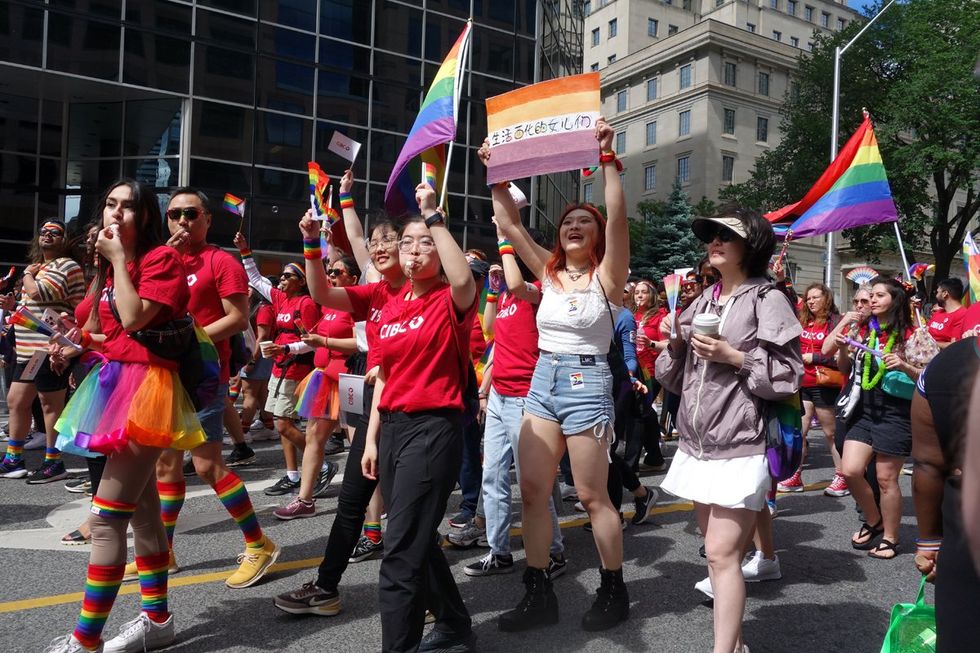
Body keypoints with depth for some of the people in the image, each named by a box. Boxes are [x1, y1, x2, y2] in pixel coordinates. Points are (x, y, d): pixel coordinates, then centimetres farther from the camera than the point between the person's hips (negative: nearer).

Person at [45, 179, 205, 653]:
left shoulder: (162, 258, -9)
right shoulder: (109, 265, 18)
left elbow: (133, 318, -21)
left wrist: (119, 257, -14)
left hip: (145, 386, -10)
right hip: (117, 382, 10)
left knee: (107, 517, -10)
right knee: (142, 508, 13)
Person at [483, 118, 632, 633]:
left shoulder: (606, 275, -4)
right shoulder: (549, 271, 9)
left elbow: (618, 218, -20)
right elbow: (509, 225, 5)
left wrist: (607, 159, -24)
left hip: (586, 382, -5)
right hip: (542, 381, 6)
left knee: (592, 495, 2)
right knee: (532, 491, 4)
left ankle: (614, 591, 21)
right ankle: (538, 594, 16)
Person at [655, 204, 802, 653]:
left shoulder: (766, 299, -4)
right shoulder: (702, 302, 14)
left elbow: (788, 375, -7)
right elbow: (674, 379, 15)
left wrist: (733, 357, -15)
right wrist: (675, 344, -3)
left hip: (740, 447, -6)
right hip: (697, 444, 7)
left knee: (722, 553, -10)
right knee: (716, 550, 14)